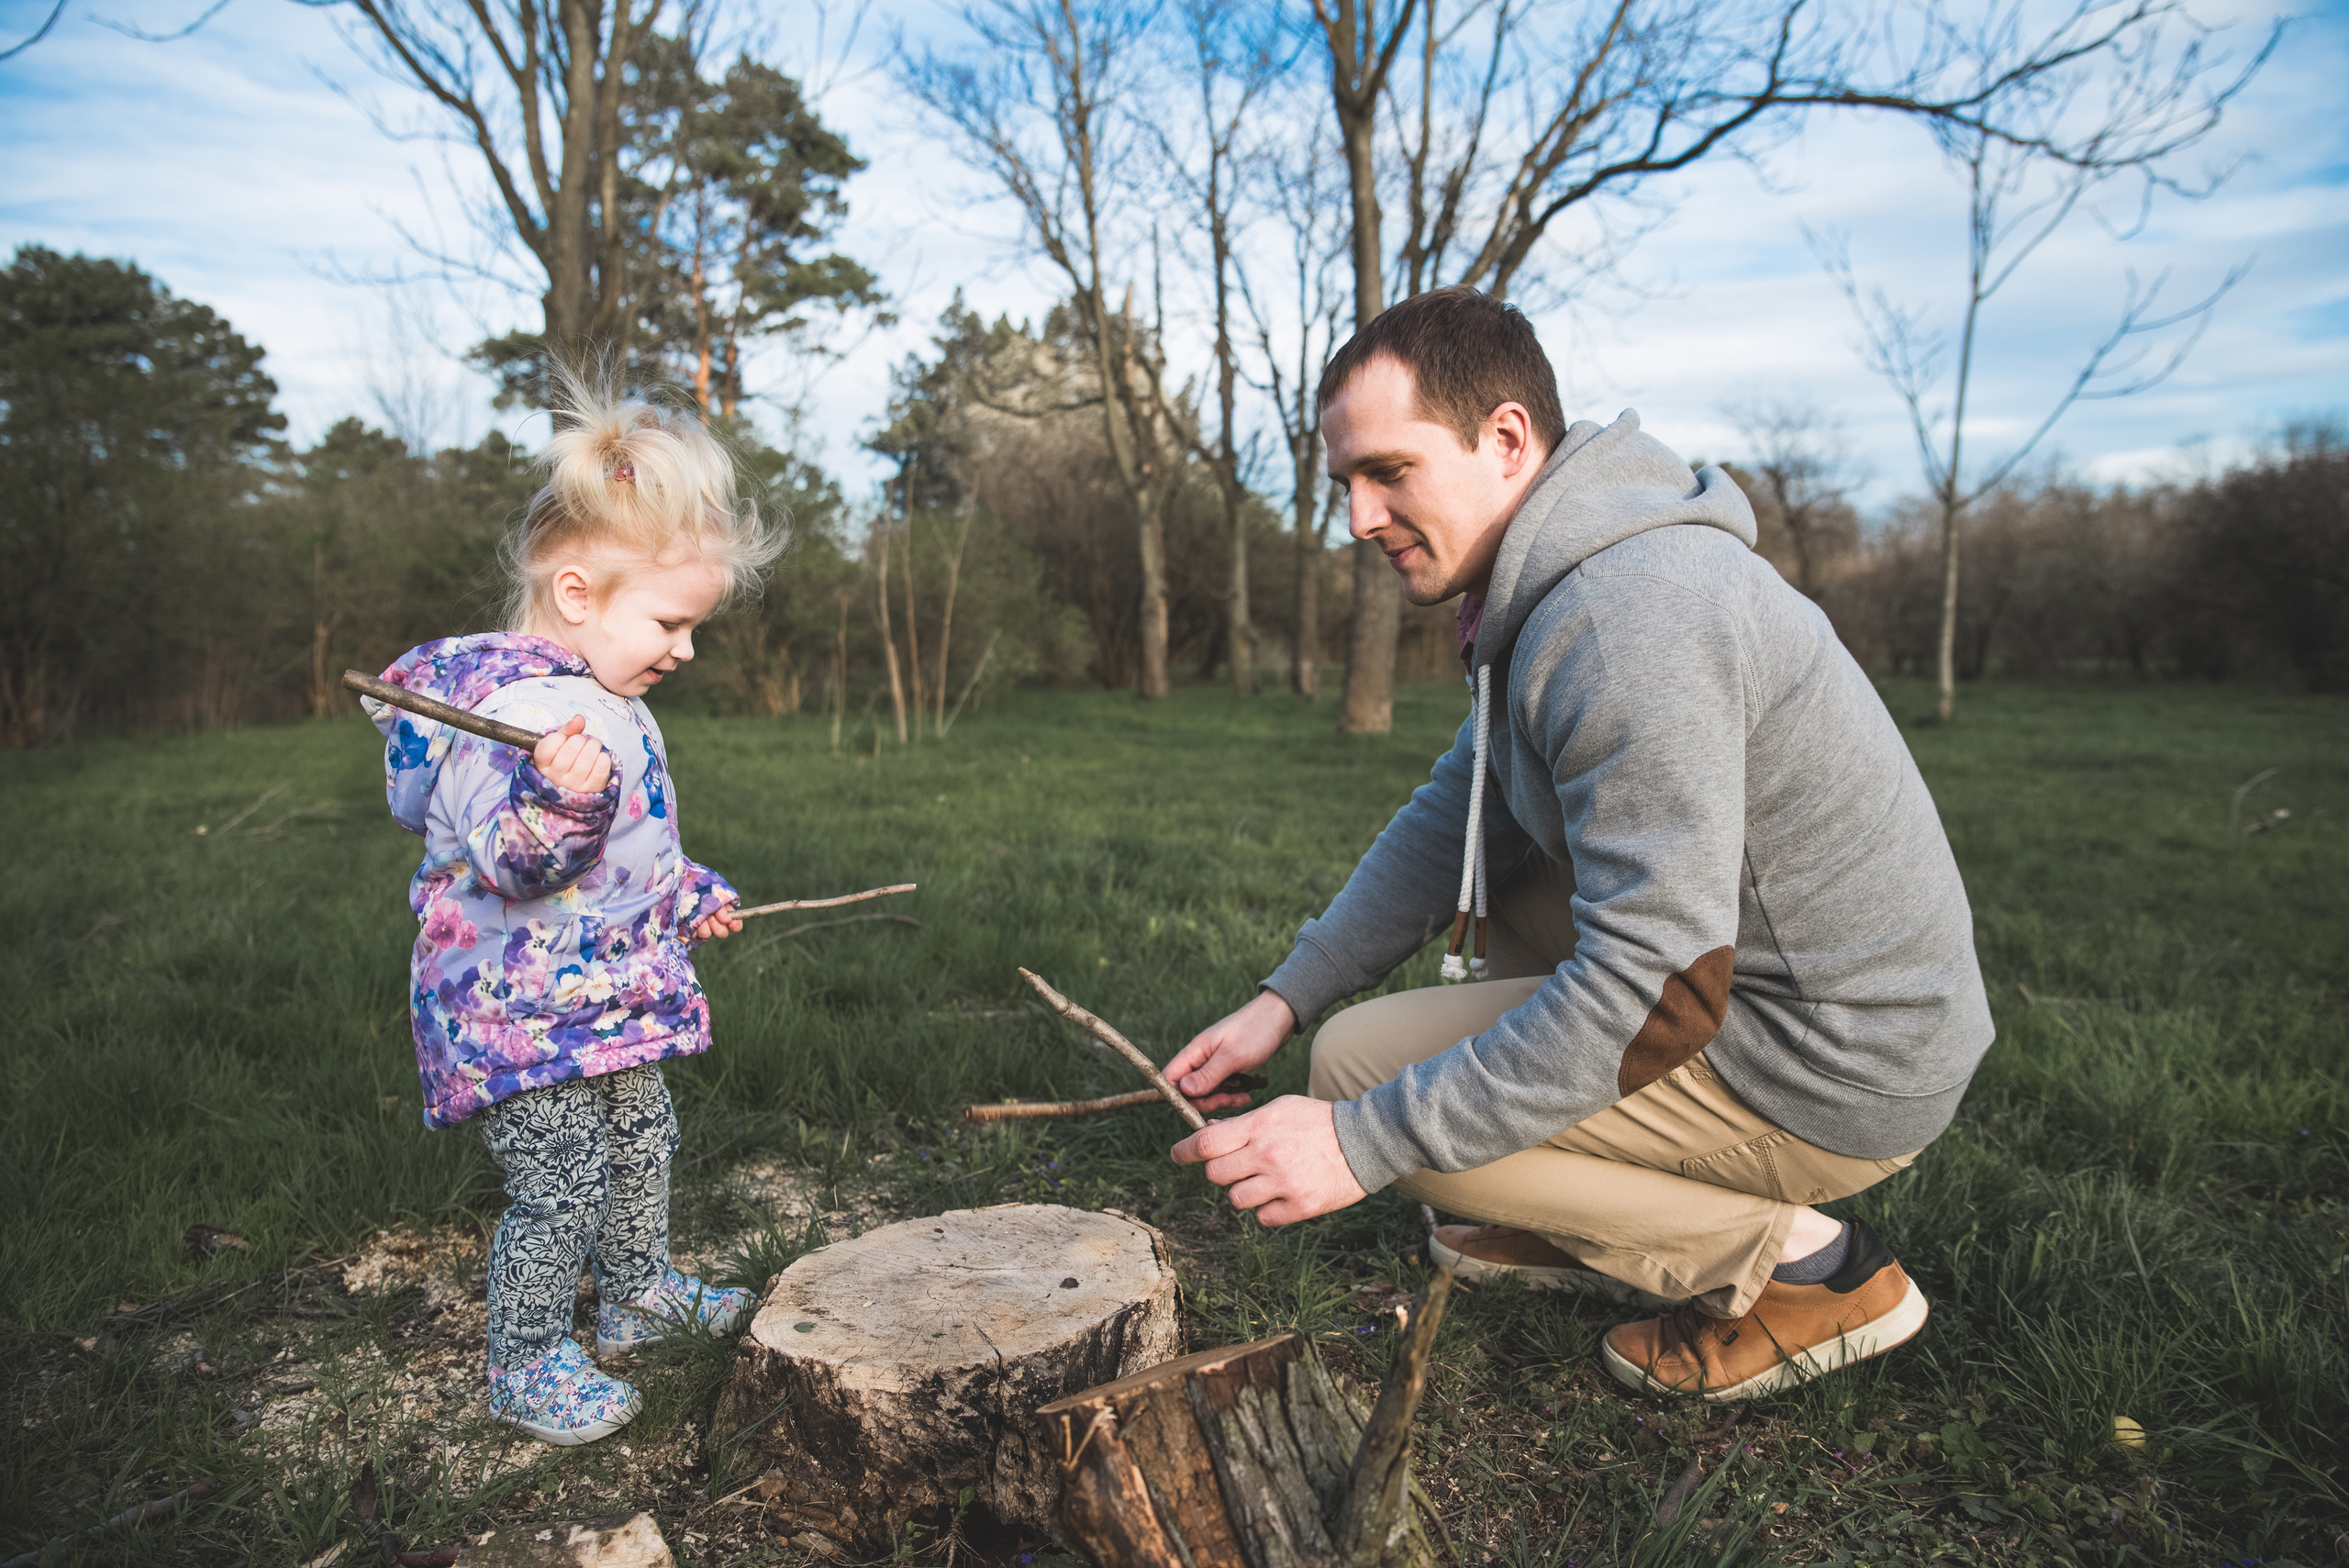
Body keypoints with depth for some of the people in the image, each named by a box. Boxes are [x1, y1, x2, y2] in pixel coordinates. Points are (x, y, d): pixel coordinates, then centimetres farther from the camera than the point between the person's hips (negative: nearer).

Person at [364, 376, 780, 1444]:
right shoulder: (522, 708, -25)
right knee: (560, 1187, 0)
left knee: (641, 1141, 22)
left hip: (605, 995, 10)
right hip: (523, 1013, -10)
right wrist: (561, 801, -49)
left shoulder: (603, 704, 9)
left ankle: (640, 1291, 42)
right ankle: (527, 1366, 19)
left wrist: (685, 896, 29)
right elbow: (506, 860, -32)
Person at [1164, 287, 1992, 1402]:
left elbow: (1660, 993, -30)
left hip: (1829, 1078, -10)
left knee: (1360, 1067, -11)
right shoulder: (1546, 587, 6)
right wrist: (1289, 995, 4)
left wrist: (1364, 1142, -26)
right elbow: (1455, 812, 12)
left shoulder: (1629, 620, -27)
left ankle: (1797, 1264, -1)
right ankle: (1596, 1230, 16)